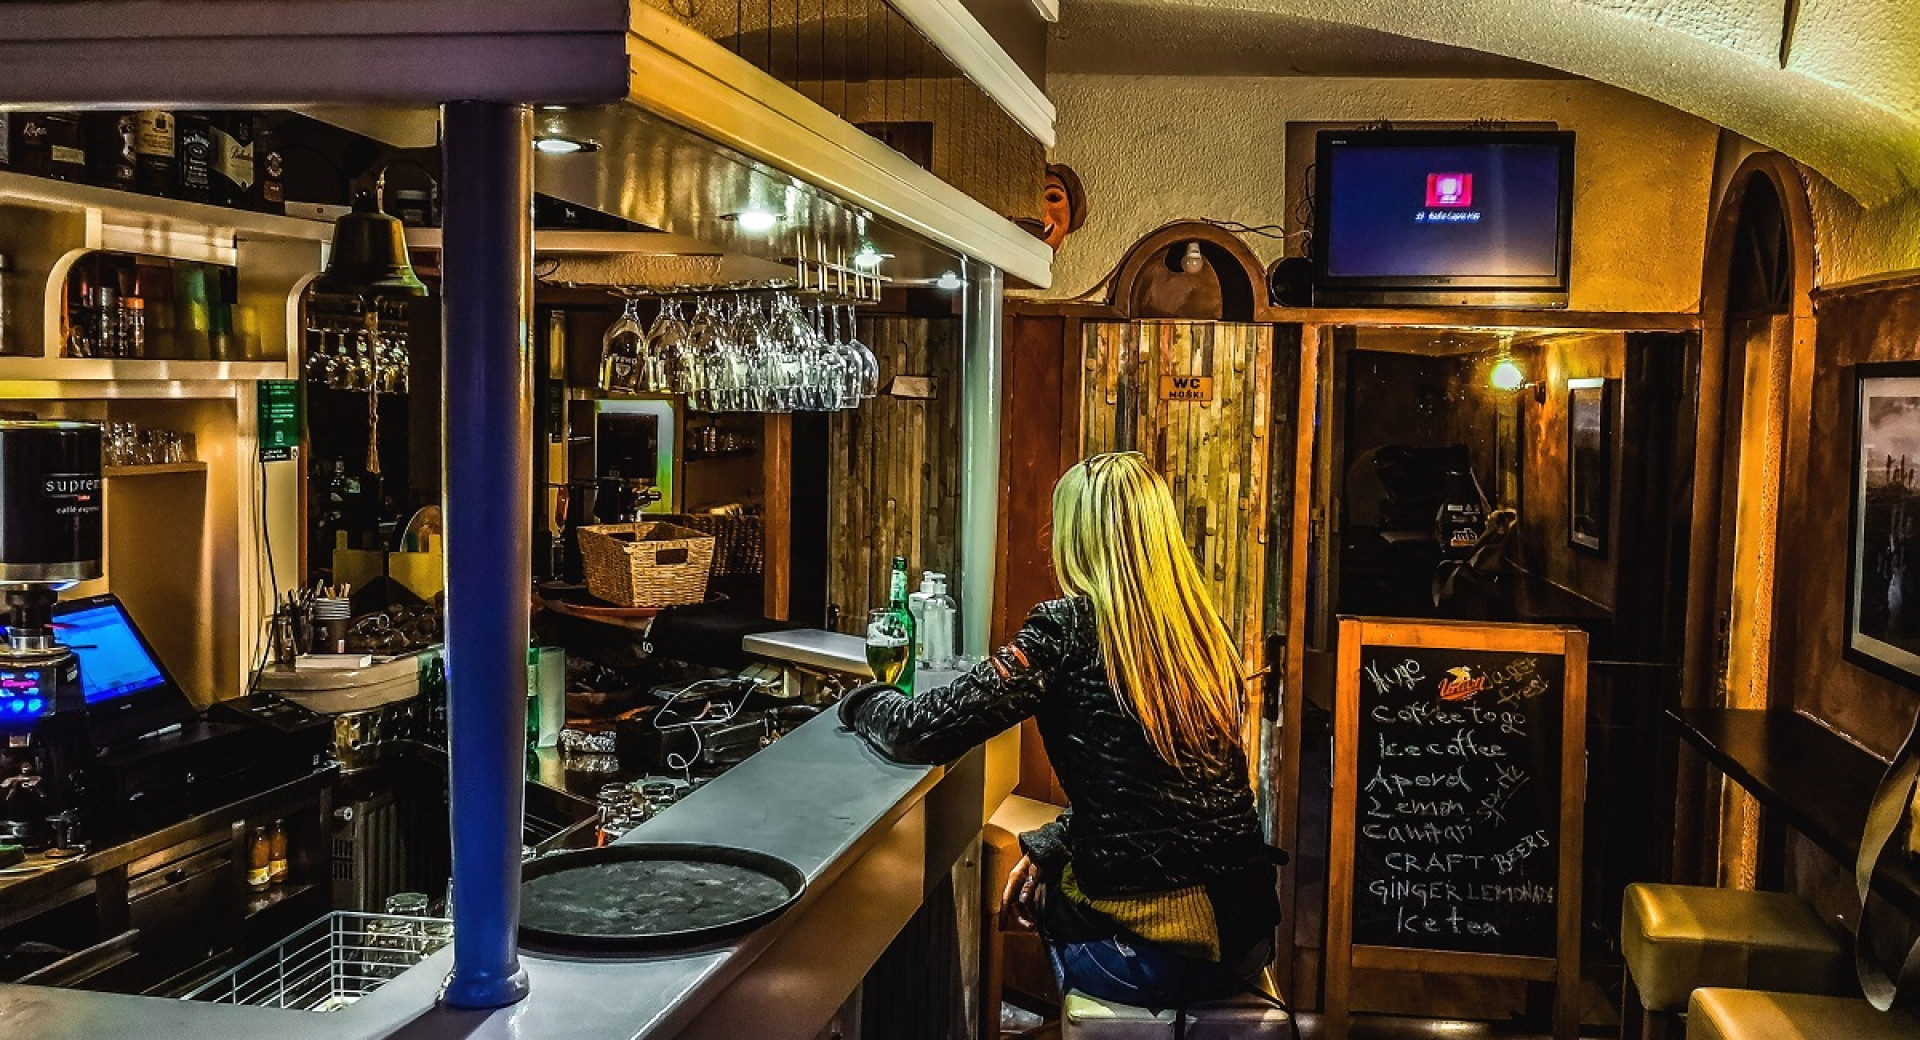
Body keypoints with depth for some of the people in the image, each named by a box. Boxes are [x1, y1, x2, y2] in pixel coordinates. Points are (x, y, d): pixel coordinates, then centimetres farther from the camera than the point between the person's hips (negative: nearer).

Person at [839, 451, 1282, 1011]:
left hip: (1149, 951, -5)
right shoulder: (1204, 628, 4)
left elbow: (921, 730, -14)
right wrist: (1048, 846, 16)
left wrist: (863, 701, 6)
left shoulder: (1070, 630, -15)